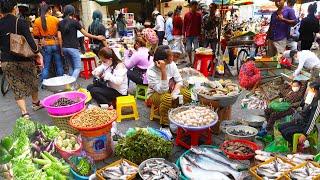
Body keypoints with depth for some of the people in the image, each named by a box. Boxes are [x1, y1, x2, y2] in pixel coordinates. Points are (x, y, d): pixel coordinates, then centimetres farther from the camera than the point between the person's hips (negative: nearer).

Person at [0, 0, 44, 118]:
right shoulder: (21, 23, -13)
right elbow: (30, 41, -18)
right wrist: (38, 54, -6)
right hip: (25, 59, -2)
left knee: (17, 88, 9)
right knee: (32, 82, 21)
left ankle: (24, 112, 1)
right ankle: (36, 103, 40)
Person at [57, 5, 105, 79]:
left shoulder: (61, 23, 9)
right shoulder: (74, 22, -5)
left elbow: (59, 37, 5)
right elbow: (85, 34, -2)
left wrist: (61, 49, 11)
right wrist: (97, 37, 8)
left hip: (64, 48, 6)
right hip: (73, 48, -6)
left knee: (72, 66, 20)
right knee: (78, 67, -3)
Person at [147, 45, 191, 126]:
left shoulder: (172, 64, -13)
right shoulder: (151, 72, -27)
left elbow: (179, 81, -10)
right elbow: (163, 90, -34)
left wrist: (175, 92, -29)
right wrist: (163, 71, -41)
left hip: (170, 90, 5)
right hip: (155, 94, -5)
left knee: (187, 94, -20)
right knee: (167, 98, -37)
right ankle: (165, 123, -15)